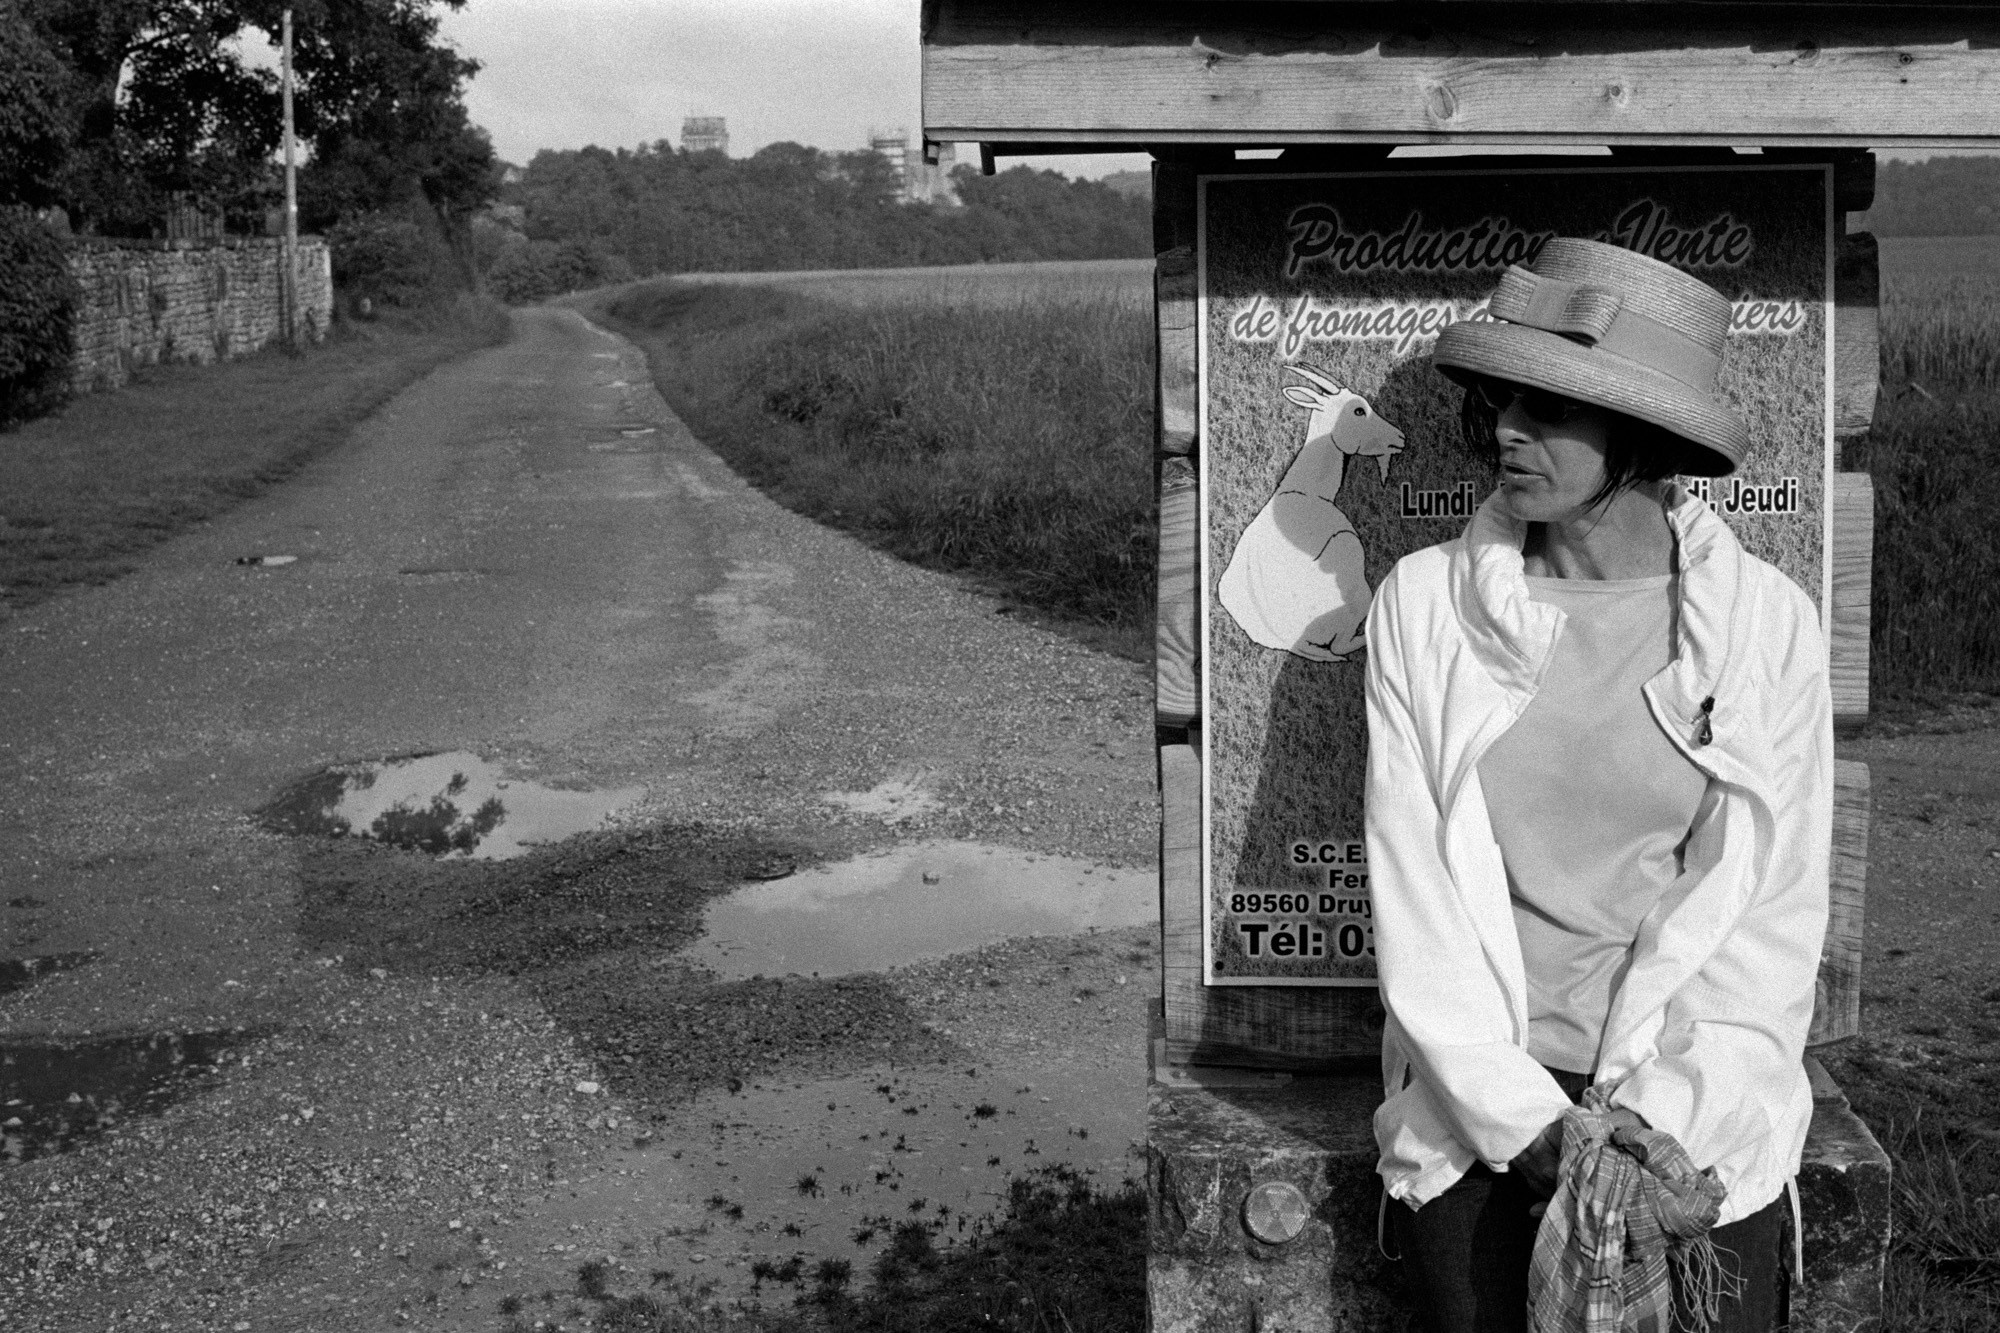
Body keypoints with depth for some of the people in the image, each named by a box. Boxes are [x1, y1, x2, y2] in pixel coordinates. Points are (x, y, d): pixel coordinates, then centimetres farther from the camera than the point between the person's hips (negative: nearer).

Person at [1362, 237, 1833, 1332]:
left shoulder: (1766, 620, -2)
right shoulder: (1425, 604, -1)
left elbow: (1778, 913, -2)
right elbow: (1411, 892, -4)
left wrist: (1659, 1119, -12)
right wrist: (1524, 1117, -12)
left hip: (1696, 1109, 0)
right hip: (1476, 1101, 0)